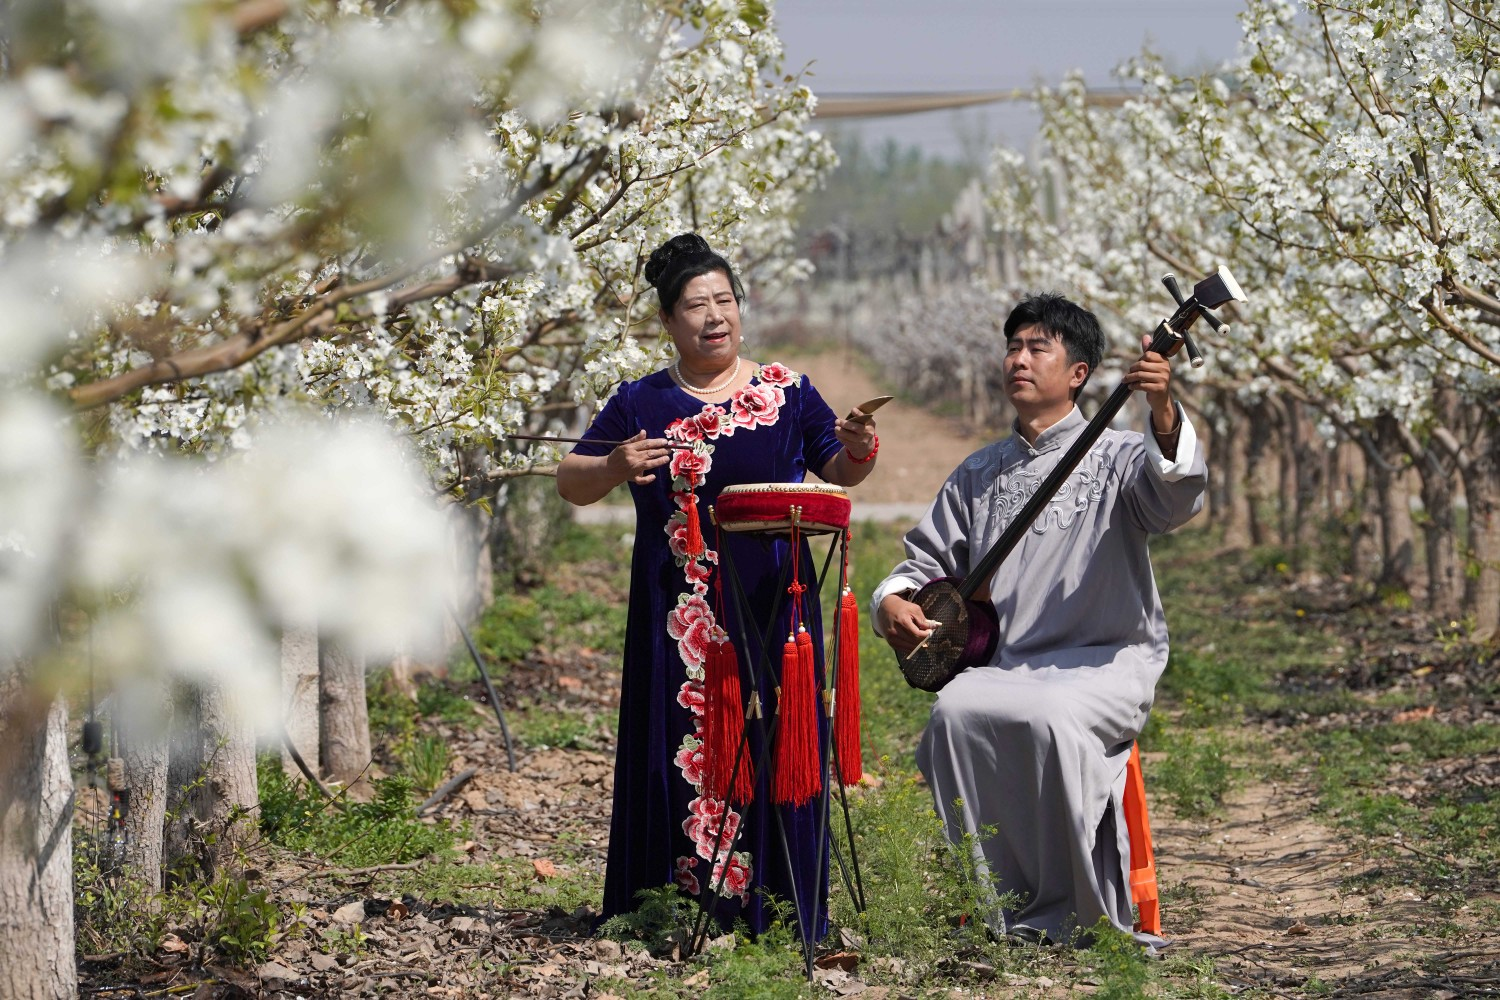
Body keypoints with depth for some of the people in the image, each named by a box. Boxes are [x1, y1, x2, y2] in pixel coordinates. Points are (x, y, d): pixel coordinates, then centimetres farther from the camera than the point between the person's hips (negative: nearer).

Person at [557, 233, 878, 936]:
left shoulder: (786, 393, 7)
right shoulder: (641, 404, 7)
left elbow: (838, 472, 6)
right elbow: (570, 484, 5)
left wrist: (857, 450, -17)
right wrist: (613, 468, -16)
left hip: (770, 606, 0)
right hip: (676, 613, 0)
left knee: (769, 744, -2)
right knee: (680, 742, -1)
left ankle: (773, 909, 4)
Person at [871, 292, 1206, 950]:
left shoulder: (1115, 458, 4)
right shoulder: (979, 474, 20)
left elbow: (1176, 496, -18)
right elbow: (928, 559, 23)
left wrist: (1165, 413, -38)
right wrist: (892, 602, -1)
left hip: (1107, 661, -4)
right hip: (1001, 663, 4)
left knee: (1053, 717, -36)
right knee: (955, 712, -28)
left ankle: (1096, 921, -24)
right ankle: (1011, 915, -22)